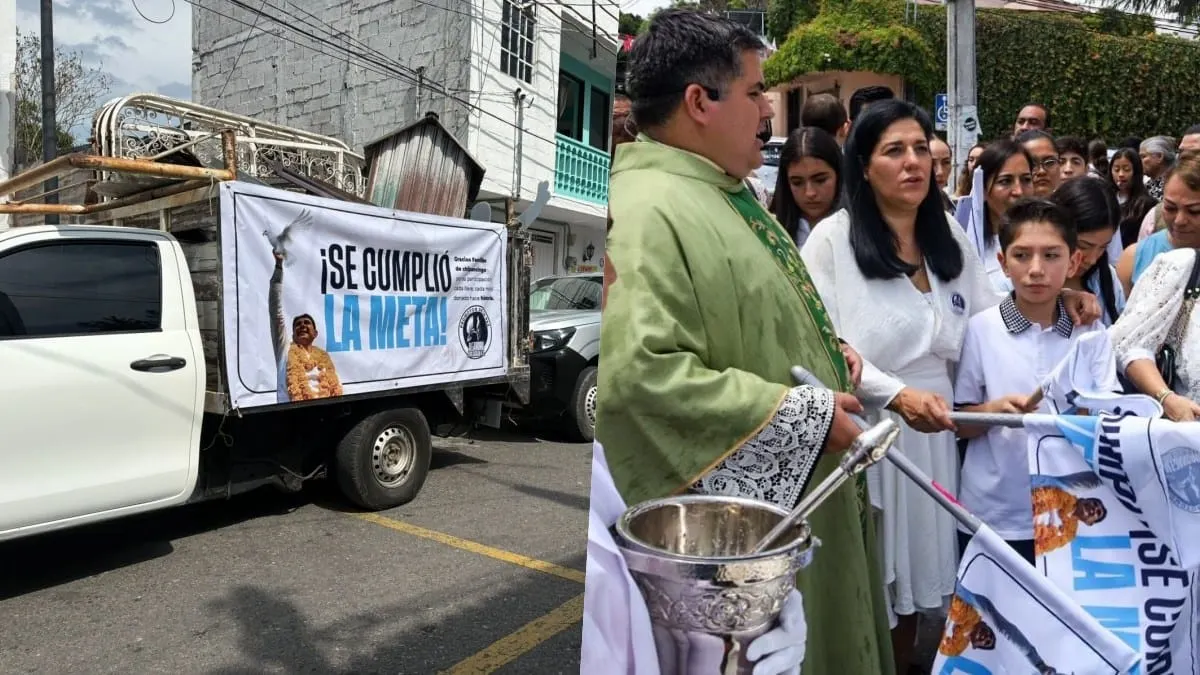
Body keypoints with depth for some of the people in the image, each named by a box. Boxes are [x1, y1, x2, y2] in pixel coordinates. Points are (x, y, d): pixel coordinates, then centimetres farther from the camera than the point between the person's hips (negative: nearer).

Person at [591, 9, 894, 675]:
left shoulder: (716, 191, 8)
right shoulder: (645, 213, -25)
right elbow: (638, 373, -35)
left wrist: (825, 349, 4)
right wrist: (802, 416, -25)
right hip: (741, 519, -10)